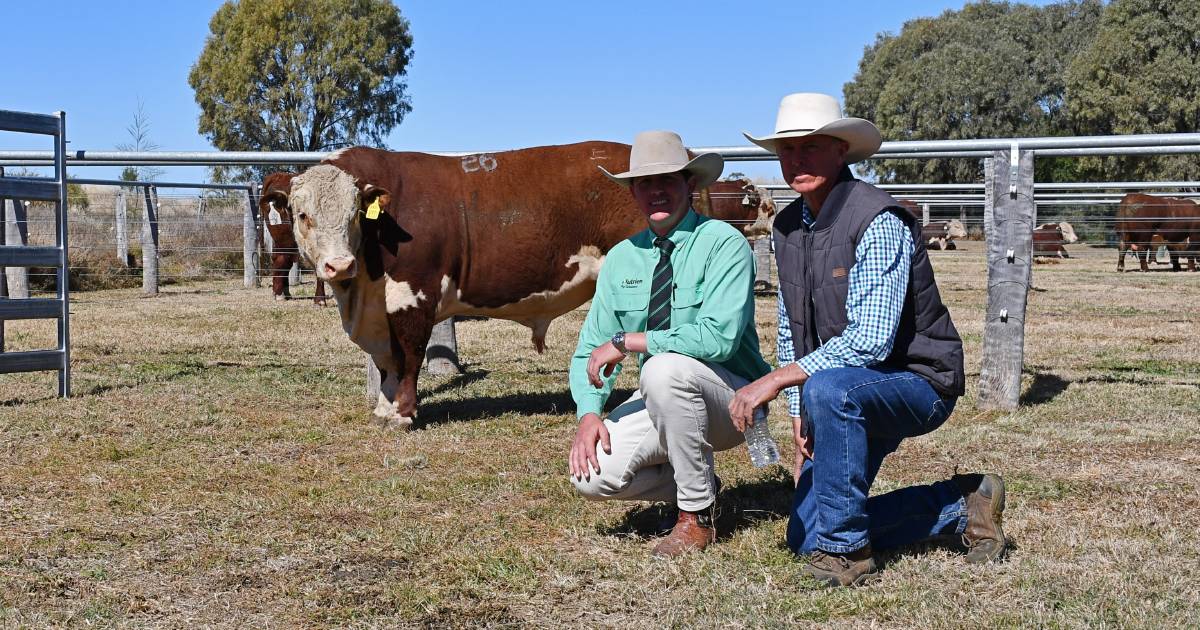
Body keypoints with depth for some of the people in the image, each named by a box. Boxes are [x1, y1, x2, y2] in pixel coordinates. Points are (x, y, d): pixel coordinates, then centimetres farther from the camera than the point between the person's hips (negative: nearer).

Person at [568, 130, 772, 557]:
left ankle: (697, 517, -17)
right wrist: (589, 413, -15)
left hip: (732, 398, -5)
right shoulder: (621, 258, 4)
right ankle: (699, 485, 10)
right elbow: (590, 350, 4)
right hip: (662, 400, 5)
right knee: (593, 473, -19)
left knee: (665, 369, -36)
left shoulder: (723, 243, -13)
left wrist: (628, 341, -23)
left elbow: (718, 337, -27)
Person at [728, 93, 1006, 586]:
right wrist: (799, 414, 4)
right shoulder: (787, 227, 3)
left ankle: (846, 550, -23)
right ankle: (961, 505, 17)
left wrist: (776, 381, -30)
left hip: (919, 382, -8)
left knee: (829, 389, -40)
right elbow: (790, 330, 13)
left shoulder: (878, 221, -22)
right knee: (805, 538, 4)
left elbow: (871, 340, -31)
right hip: (851, 396, 8)